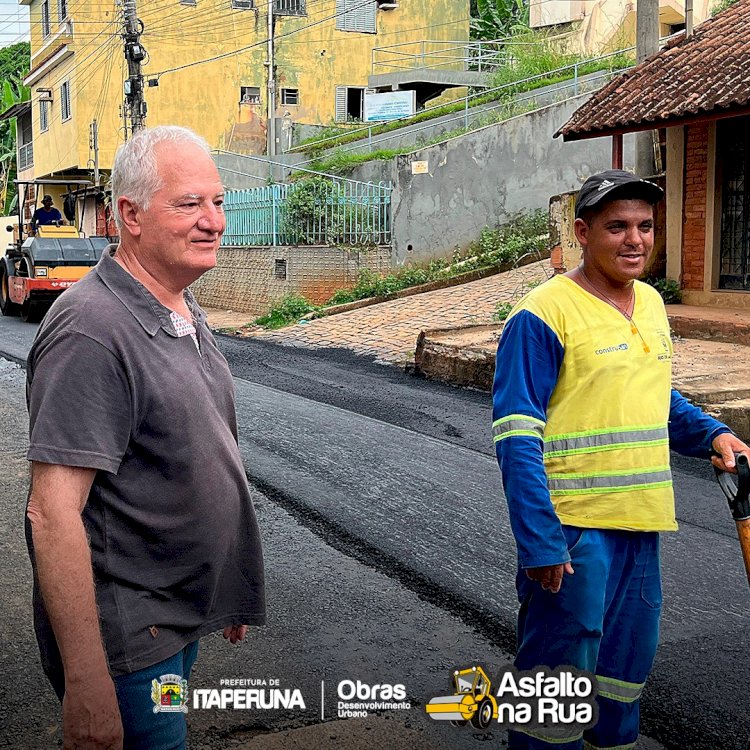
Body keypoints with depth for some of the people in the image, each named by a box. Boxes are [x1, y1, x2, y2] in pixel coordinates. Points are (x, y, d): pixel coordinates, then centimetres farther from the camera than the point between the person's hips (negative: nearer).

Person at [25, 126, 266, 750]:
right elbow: (53, 513, -27)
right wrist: (86, 683, -27)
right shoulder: (91, 330, -23)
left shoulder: (187, 314, 8)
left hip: (181, 617, 9)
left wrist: (230, 591, 19)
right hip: (127, 643, -9)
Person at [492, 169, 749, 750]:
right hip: (573, 527, -7)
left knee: (628, 666, 20)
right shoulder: (546, 313, -15)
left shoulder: (650, 303, 9)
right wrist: (540, 543, -22)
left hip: (640, 525, 8)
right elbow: (517, 436, -18)